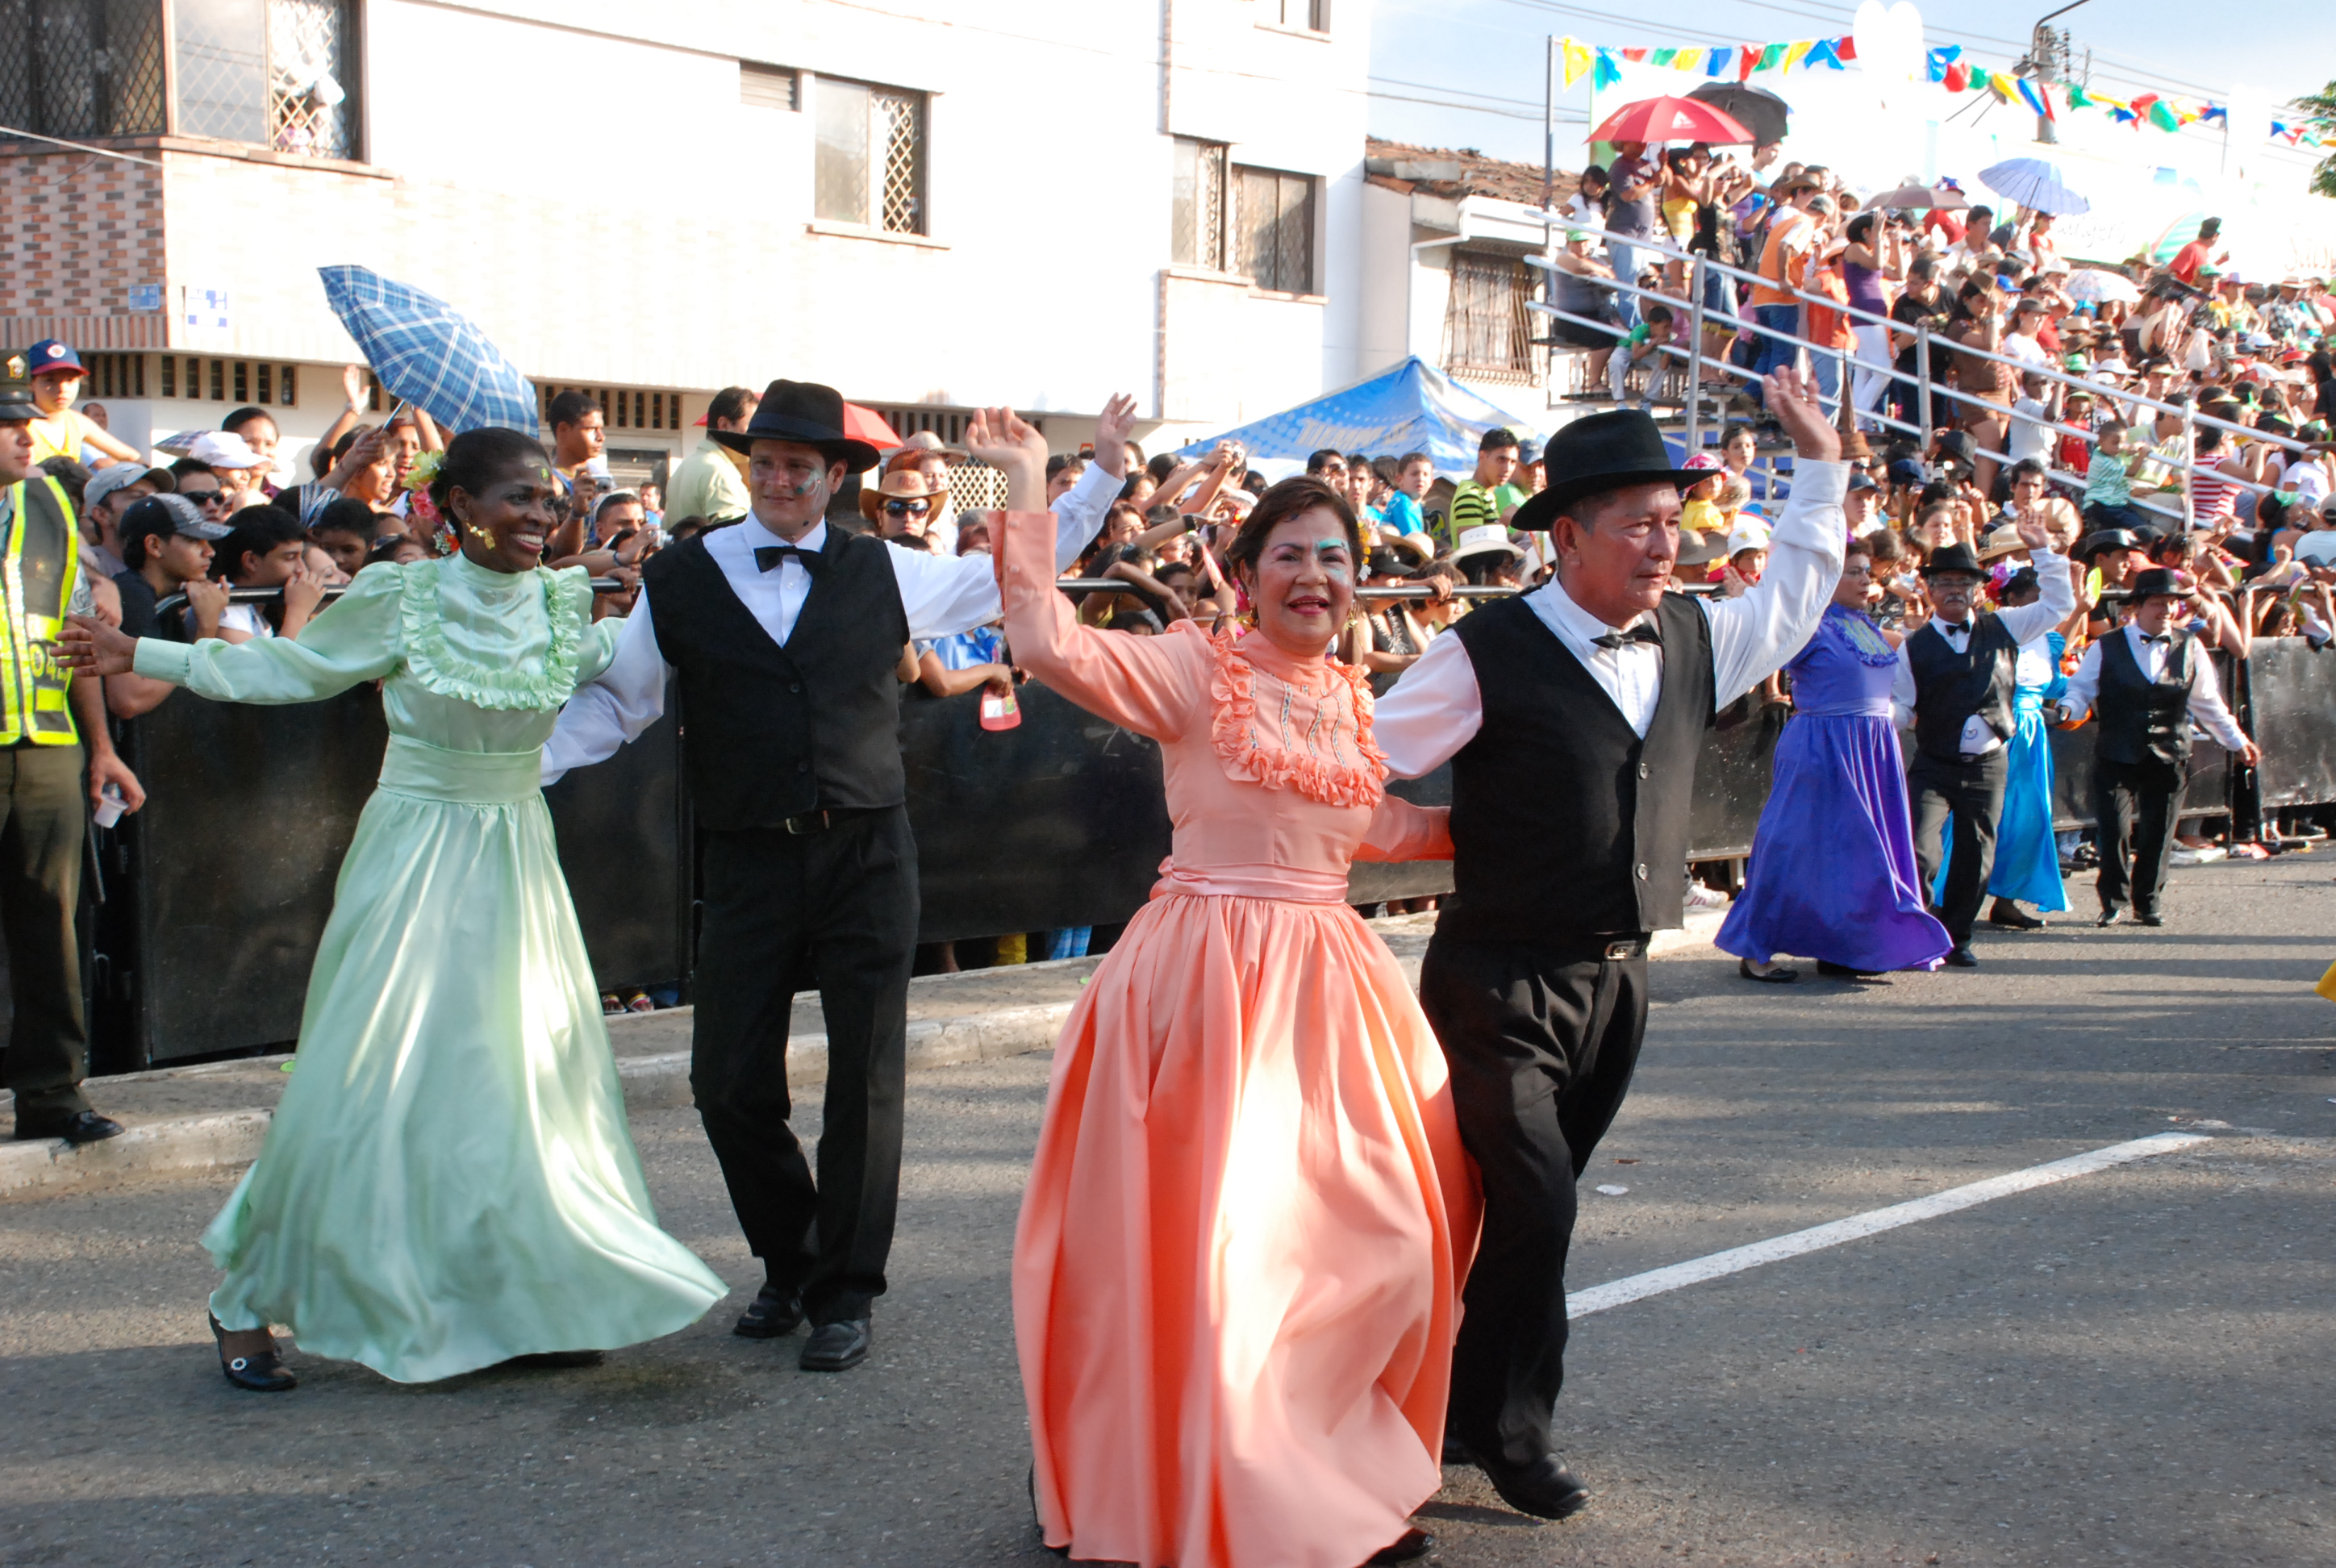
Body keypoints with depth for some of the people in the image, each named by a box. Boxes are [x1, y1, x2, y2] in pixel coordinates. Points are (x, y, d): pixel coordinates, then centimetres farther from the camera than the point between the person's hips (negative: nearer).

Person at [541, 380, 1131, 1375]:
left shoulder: (882, 572, 7)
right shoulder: (681, 581, 6)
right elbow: (616, 700, 10)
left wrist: (1101, 477, 17)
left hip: (868, 856, 0)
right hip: (750, 863, 0)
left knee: (866, 1077, 0)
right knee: (729, 1080, 2)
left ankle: (844, 1294, 15)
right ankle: (790, 1266, 27)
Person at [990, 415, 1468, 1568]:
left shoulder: (1351, 697, 12)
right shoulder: (1196, 669, -6)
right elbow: (1045, 642, -18)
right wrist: (1026, 490, -17)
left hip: (1325, 983, 6)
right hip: (1210, 981, -6)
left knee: (1371, 1232, 11)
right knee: (1202, 1232, -1)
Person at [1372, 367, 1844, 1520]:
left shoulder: (1692, 640, 8)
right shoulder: (1488, 654, -12)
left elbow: (1794, 599, 26)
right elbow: (1364, 766, -7)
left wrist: (1820, 463, 24)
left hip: (1615, 983, 6)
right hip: (1503, 984, -6)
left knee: (1533, 1206, 12)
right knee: (1530, 1209, -10)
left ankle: (1470, 1400, 28)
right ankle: (1508, 1429, 10)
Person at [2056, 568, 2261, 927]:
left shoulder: (2189, 648, 9)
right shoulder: (2106, 648, 1)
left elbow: (2208, 703, 16)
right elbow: (2081, 688, 2)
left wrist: (2237, 741, 18)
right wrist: (2070, 709, -20)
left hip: (2169, 758, 2)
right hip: (2116, 757, -2)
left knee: (2158, 833, 3)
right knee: (2114, 829, -8)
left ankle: (2148, 901, 21)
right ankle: (2113, 900, 10)